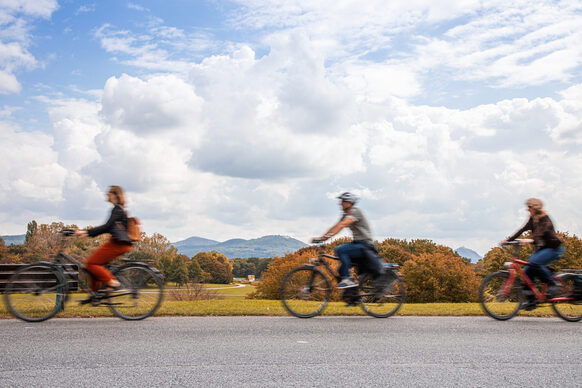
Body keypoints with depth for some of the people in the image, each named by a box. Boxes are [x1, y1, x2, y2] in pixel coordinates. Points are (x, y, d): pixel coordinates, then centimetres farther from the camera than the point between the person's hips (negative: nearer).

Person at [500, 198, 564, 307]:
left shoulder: (545, 219, -17)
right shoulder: (532, 219, 6)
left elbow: (541, 232, -34)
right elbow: (522, 230, 2)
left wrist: (531, 240, -53)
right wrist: (508, 240, -6)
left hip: (554, 248, -8)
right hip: (542, 248, 8)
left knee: (534, 262, -31)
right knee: (528, 271, -5)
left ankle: (553, 284, -13)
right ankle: (531, 300, 2)